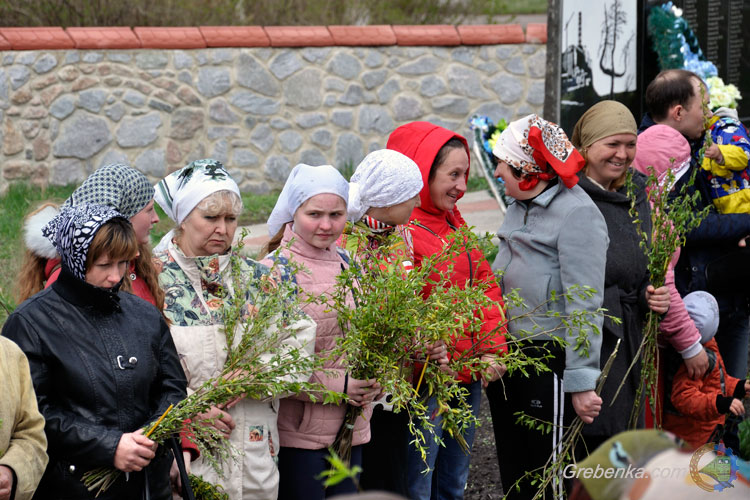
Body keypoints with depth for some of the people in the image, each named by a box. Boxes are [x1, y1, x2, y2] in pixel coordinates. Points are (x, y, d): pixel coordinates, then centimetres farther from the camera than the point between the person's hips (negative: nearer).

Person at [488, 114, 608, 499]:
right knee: (512, 468, 17)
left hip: (547, 362, -9)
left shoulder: (577, 214, -16)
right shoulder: (521, 207, 11)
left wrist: (581, 381, -23)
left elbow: (584, 305, -20)